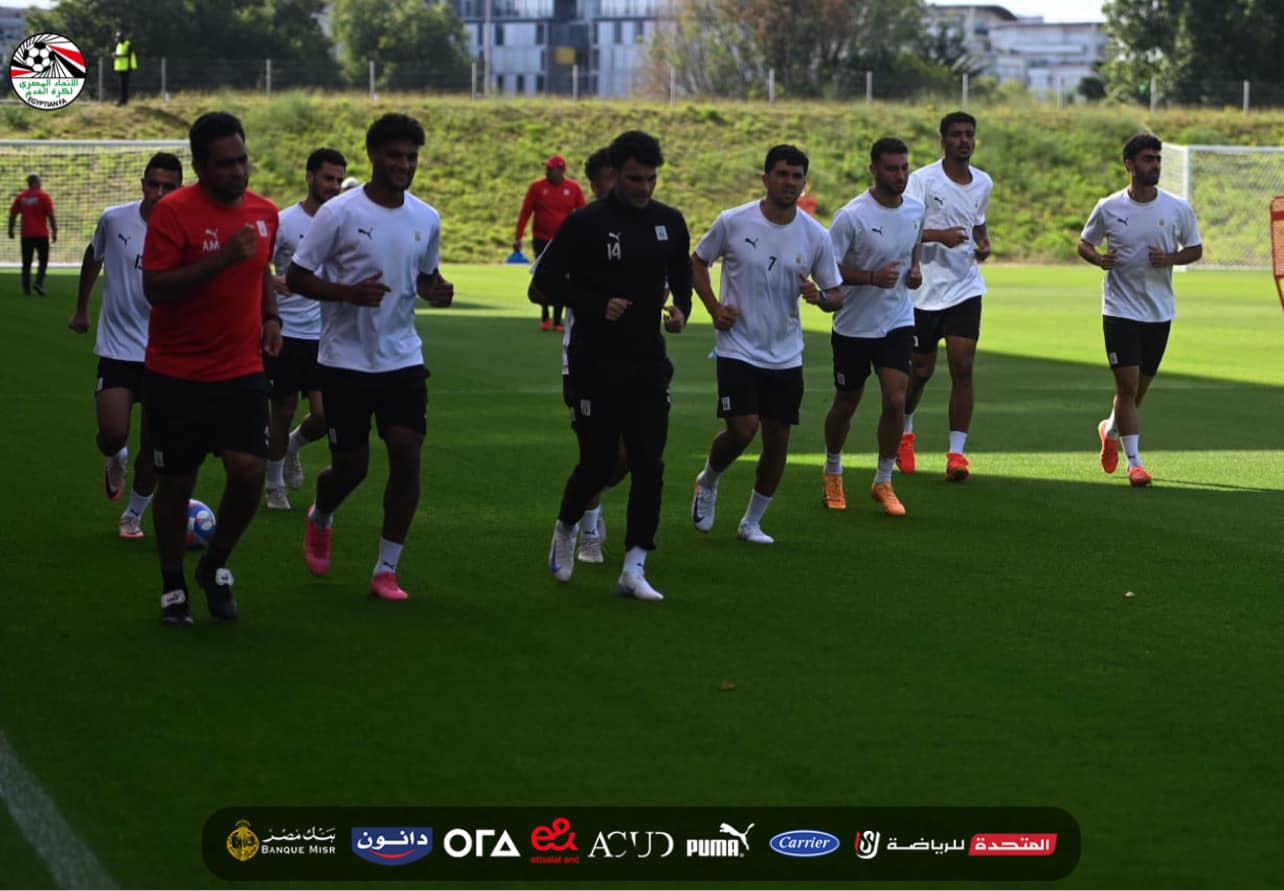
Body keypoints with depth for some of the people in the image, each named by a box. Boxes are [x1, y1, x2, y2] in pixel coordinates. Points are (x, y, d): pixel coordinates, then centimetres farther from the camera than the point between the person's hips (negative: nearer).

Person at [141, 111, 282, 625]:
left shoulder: (264, 213, 4)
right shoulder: (174, 212, -14)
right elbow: (155, 288, -21)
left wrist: (271, 317, 4)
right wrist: (222, 258, -28)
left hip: (242, 371, 4)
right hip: (177, 375, -4)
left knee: (249, 472, -10)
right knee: (176, 482, 5)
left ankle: (216, 567, 15)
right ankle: (173, 589, 22)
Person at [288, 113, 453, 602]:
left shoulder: (426, 219, 4)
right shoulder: (339, 213, -10)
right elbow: (297, 277, -8)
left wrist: (437, 289, -4)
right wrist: (350, 293, -24)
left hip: (403, 358, 3)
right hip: (346, 359, -3)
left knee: (407, 454, -10)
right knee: (351, 465, 1)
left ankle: (387, 570, -1)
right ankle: (320, 518, 37)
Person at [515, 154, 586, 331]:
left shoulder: (573, 188, 2)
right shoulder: (537, 187, -1)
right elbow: (525, 212, 0)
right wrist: (518, 237, -5)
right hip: (541, 241, -1)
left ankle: (557, 321, 9)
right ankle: (544, 317, 14)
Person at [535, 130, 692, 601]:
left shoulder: (670, 222, 5)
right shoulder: (586, 223, -10)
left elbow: (681, 274, 19)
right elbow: (546, 277, -7)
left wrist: (681, 309, -2)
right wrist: (597, 306, -18)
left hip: (648, 363, 4)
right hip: (596, 363, -4)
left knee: (649, 464, -5)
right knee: (598, 463, 4)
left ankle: (633, 568, 1)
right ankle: (566, 527, 36)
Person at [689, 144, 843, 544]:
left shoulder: (816, 236, -3)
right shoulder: (733, 222, -8)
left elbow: (836, 293, 5)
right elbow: (697, 261, 8)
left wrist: (818, 295, -19)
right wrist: (714, 308, -5)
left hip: (786, 356, 3)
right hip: (738, 349, -3)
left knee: (778, 439, 3)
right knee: (743, 429, -16)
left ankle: (752, 522, 21)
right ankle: (708, 482, 16)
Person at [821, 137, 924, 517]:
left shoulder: (916, 210, 0)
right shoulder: (852, 216, -18)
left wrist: (914, 270, -1)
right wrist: (872, 277, -28)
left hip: (898, 322, 3)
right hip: (854, 325, -3)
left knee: (896, 400, -11)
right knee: (846, 402, 11)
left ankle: (884, 482, 4)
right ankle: (833, 472, 36)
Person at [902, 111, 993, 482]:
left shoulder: (983, 183, 8)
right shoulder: (922, 180, -9)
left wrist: (984, 244, 4)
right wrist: (940, 235, -28)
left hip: (966, 288, 3)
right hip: (925, 288, -3)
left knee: (963, 367, -10)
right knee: (921, 370, 7)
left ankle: (956, 452, -7)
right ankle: (904, 432, 36)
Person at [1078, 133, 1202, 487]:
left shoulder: (1178, 209, -2)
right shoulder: (1108, 208, -5)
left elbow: (1195, 249, 8)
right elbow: (1084, 243, 9)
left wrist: (1171, 258, -13)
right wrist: (1098, 258, -14)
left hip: (1159, 312, 3)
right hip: (1120, 309, -3)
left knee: (1139, 387, 13)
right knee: (1128, 383, -12)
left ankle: (1111, 430, 43)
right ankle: (1134, 462, -7)